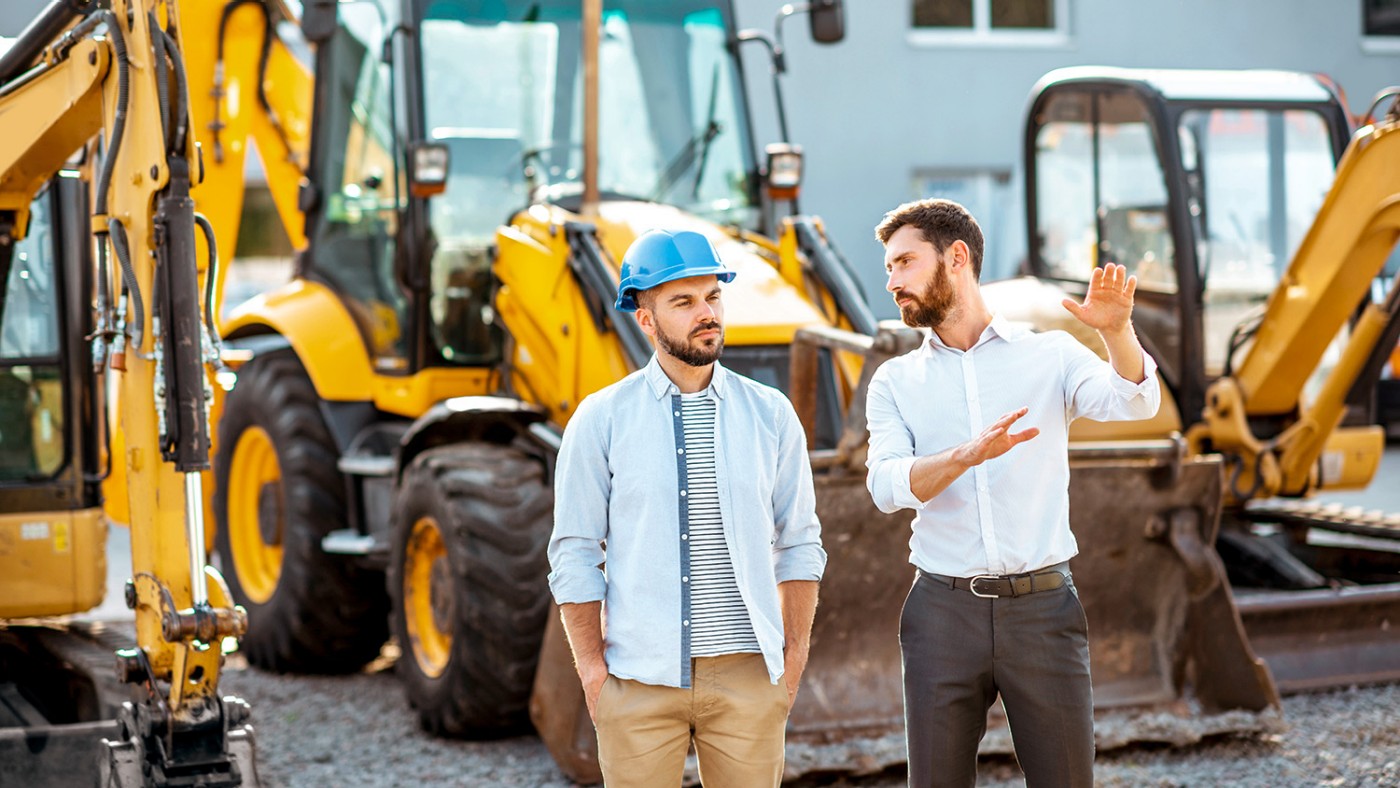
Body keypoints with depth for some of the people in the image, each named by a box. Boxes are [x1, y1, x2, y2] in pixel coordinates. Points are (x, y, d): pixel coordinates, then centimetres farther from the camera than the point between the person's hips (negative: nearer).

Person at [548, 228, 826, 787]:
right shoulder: (600, 421, 1)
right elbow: (574, 557, 1)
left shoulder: (769, 415, 6)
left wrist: (794, 658, 4)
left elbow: (799, 545, 9)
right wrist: (593, 673, -3)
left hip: (747, 677, 2)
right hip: (639, 680, -1)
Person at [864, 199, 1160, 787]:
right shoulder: (895, 381, 10)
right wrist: (967, 455, -25)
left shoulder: (1049, 356, 6)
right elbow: (887, 486, -6)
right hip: (944, 610, 2)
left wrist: (1117, 331, -32)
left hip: (1042, 607, -1)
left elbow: (1135, 402, -11)